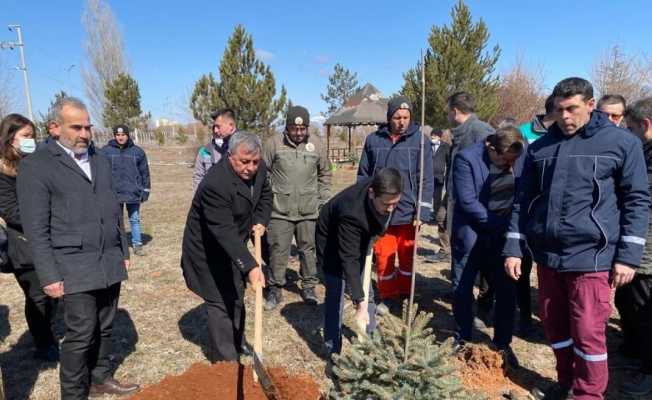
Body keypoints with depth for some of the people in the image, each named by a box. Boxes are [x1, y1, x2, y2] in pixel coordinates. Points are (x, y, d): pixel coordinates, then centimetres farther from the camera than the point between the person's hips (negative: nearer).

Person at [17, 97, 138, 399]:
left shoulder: (101, 161, 13)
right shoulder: (35, 166, -6)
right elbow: (36, 229, -9)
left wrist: (123, 252, 16)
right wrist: (49, 276, -11)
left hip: (110, 264, 6)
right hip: (76, 268, -5)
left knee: (104, 328, 14)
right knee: (81, 334, 1)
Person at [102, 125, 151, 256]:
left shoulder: (137, 151, 4)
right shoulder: (106, 151, 1)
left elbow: (144, 172, 7)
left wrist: (145, 190, 4)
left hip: (133, 193, 0)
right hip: (114, 193, 0)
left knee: (135, 220, 7)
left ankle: (137, 245, 15)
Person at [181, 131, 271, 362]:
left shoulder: (259, 169, -12)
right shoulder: (215, 184, -36)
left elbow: (265, 194, 10)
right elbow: (224, 231, -40)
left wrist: (261, 221, -6)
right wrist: (250, 266, -45)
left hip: (234, 246, 8)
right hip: (208, 250, -8)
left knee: (236, 298, 21)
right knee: (220, 302, -4)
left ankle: (237, 345, 41)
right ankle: (225, 362, 11)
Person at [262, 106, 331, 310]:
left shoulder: (317, 144, 2)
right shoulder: (274, 143, -4)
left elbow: (324, 174, 11)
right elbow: (264, 173, 4)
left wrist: (324, 201, 9)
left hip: (309, 210, 2)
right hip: (280, 210, -1)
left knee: (308, 249, 12)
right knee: (278, 251, 5)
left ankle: (309, 286, 28)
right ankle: (275, 289, 20)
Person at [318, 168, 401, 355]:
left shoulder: (384, 194, -25)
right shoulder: (351, 212, -44)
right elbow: (349, 260, -41)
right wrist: (360, 303, -43)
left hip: (360, 238, 7)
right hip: (332, 243, -6)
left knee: (366, 292, 12)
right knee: (335, 295, -8)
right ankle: (333, 352, 6)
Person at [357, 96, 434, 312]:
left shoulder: (419, 139, -3)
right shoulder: (373, 140, 2)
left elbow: (426, 179, -5)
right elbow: (363, 176, 7)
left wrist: (423, 211, -10)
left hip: (408, 212, -1)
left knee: (407, 259, 13)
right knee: (383, 258, 9)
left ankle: (405, 296, 33)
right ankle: (388, 297, 28)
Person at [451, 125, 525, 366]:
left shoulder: (519, 157, -3)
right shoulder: (466, 158, -16)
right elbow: (467, 201, -19)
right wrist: (499, 224, -17)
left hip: (503, 237, 3)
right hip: (470, 236, -3)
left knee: (507, 291, 8)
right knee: (463, 291, 8)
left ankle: (503, 344, 27)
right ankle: (462, 342, 28)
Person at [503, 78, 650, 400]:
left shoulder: (622, 143, -2)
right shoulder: (540, 147, 7)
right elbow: (524, 201, 8)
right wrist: (513, 249, 3)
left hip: (590, 256, -4)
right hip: (547, 255, 4)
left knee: (588, 332, 0)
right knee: (554, 325, 15)